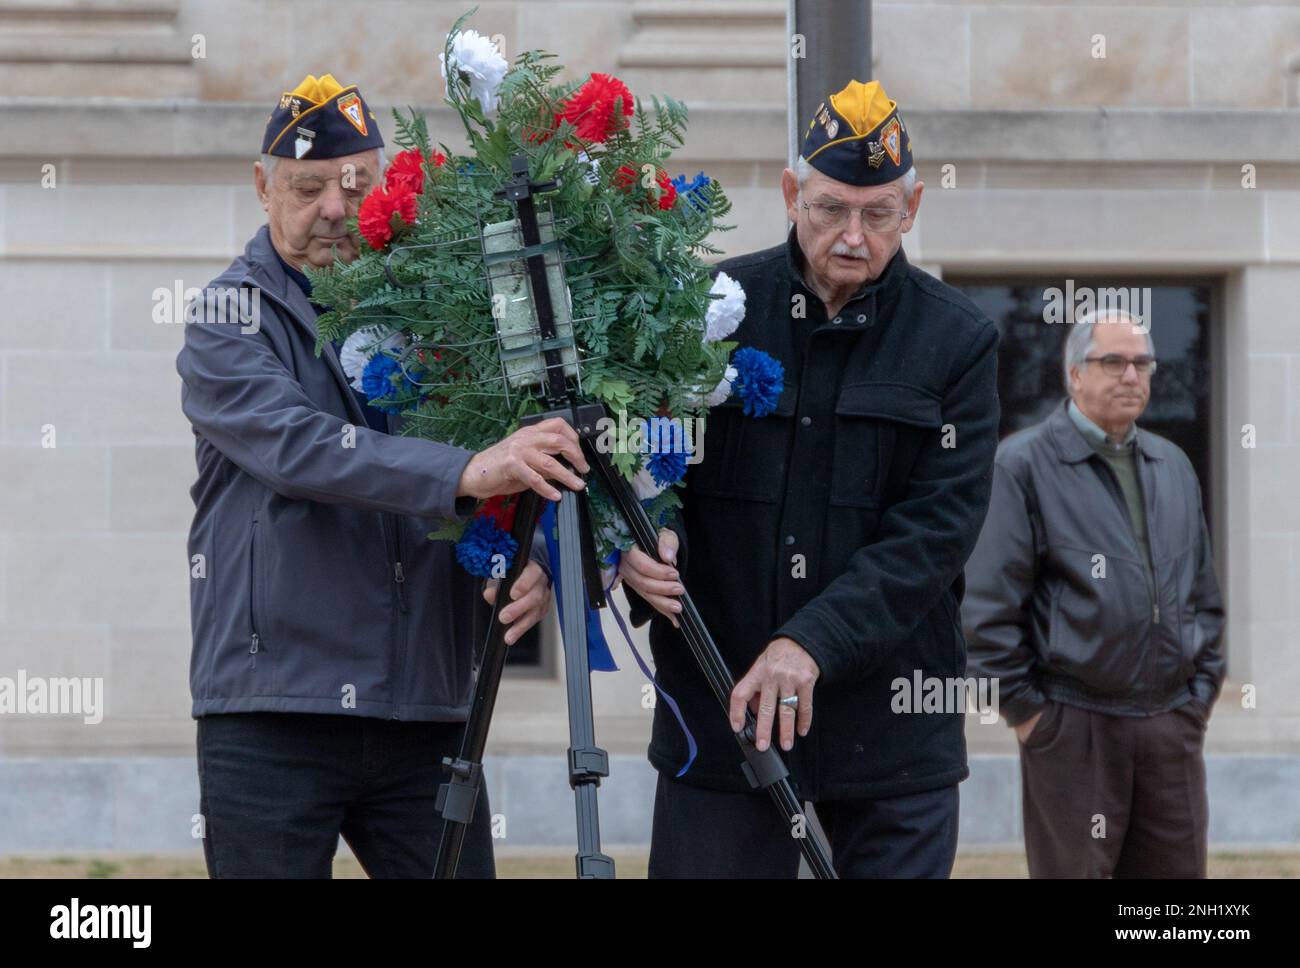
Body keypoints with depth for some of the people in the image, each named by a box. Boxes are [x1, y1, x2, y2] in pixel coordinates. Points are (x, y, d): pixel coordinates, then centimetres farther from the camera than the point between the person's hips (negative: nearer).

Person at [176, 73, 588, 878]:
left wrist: (530, 562, -15)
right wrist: (465, 473, -33)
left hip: (428, 717, 3)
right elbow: (296, 446, -21)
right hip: (272, 717, -3)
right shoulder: (231, 317, -1)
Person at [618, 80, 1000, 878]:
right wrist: (641, 539, -16)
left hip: (893, 720, 0)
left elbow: (939, 525, -7)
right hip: (717, 712, 0)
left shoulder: (958, 340, 1)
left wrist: (814, 642, -17)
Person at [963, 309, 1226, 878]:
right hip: (1073, 728, -6)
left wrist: (1200, 695, 13)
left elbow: (1204, 596, 21)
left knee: (1178, 872, 7)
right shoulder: (1024, 464, -5)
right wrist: (1022, 708, -8)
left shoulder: (1173, 467, 16)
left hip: (1172, 726, 6)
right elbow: (987, 603, -8)